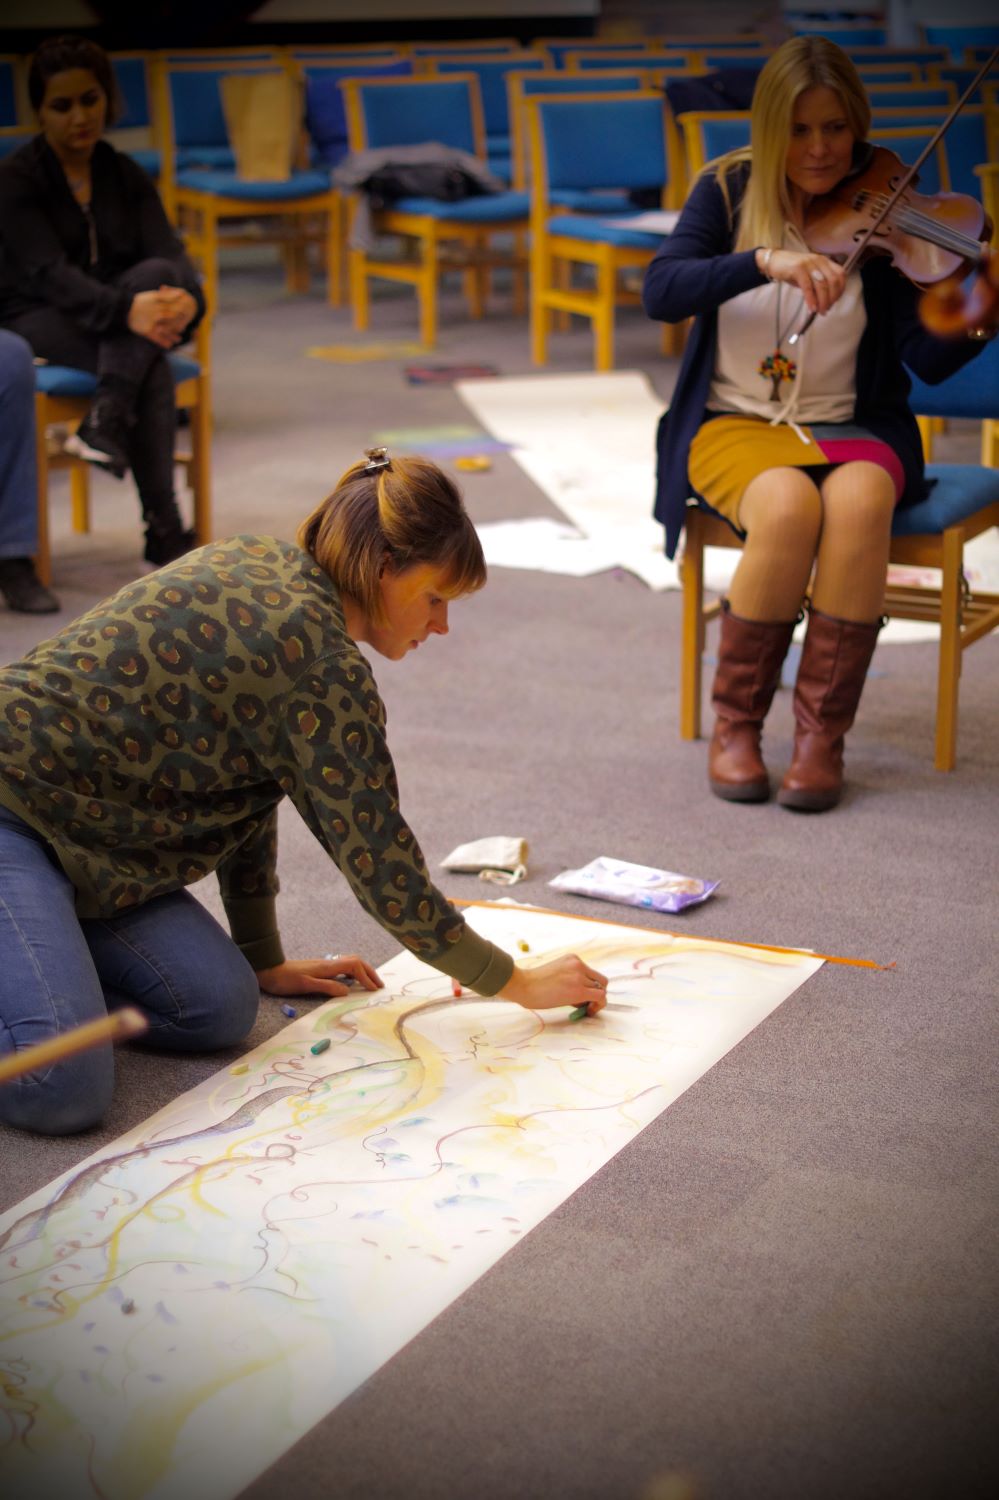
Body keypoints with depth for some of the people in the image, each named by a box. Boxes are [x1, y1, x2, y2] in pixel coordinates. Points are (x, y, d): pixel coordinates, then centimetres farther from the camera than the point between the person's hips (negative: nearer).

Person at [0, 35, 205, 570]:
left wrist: (188, 297, -33)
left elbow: (168, 253, -7)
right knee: (152, 370, -34)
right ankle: (163, 531, -36)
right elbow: (50, 272, -22)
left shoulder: (125, 175, 8)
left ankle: (106, 422, -41)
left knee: (156, 274, -31)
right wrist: (125, 310, -40)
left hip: (118, 324, 4)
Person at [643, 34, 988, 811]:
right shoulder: (729, 192, 1)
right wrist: (765, 261, -31)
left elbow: (930, 358, -10)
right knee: (788, 505, -33)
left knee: (858, 502, -34)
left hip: (851, 426, 1)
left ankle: (823, 733, -20)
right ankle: (736, 721, -13)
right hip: (736, 424, -1)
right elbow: (661, 291, -16)